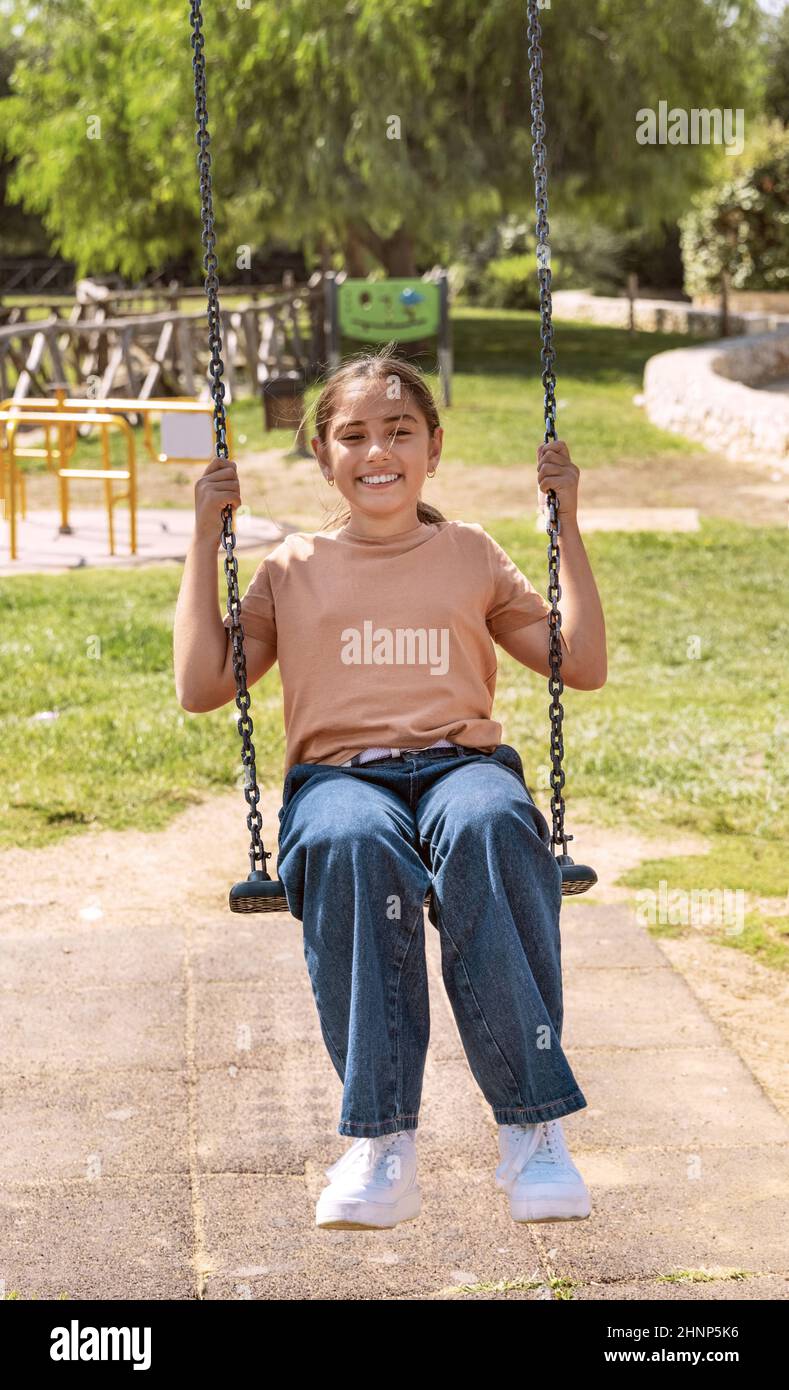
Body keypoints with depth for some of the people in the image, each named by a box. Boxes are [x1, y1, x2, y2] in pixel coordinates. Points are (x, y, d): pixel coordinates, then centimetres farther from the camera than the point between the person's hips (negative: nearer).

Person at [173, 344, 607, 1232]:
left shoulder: (470, 555, 21)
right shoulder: (294, 567, 20)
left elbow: (583, 666, 16)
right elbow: (203, 687, 11)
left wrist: (566, 525, 13)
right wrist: (205, 539, 12)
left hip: (461, 765, 0)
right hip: (337, 776, 0)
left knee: (488, 828, -40)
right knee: (352, 844, -40)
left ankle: (531, 1126, -38)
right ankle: (382, 1141, -38)